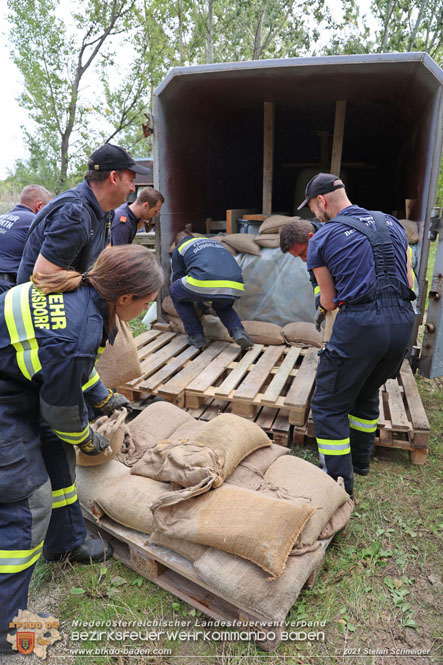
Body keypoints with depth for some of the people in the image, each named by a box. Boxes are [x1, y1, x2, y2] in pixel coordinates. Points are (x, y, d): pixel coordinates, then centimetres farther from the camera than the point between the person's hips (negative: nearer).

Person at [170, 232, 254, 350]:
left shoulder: (179, 249, 24)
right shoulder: (214, 241, 38)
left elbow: (177, 277, 31)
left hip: (205, 284, -5)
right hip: (235, 288, 5)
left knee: (175, 291, 25)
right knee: (223, 307, 38)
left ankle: (196, 336, 20)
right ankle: (238, 330, 7)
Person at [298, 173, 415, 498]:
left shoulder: (322, 239, 0)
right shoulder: (391, 223, 15)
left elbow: (329, 302, 6)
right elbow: (409, 282, 15)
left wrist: (326, 299, 28)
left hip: (360, 325, -7)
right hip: (404, 320, 7)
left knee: (329, 406, 7)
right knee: (367, 392, 27)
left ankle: (341, 484, 8)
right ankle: (361, 460, 43)